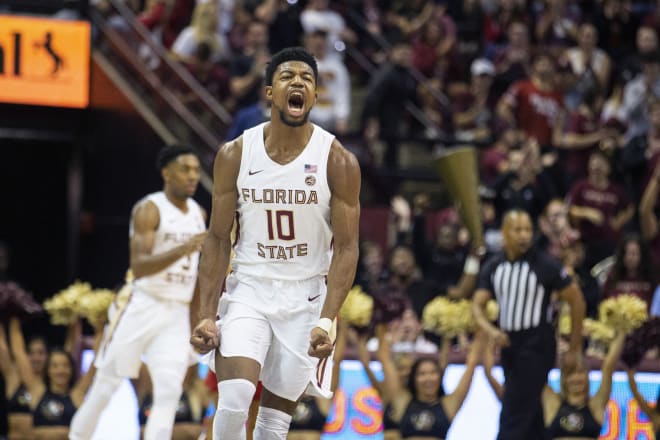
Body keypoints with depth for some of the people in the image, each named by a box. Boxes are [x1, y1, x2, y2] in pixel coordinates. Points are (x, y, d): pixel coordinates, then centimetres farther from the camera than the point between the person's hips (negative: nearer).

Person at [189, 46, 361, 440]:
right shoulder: (235, 155, -3)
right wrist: (206, 315, -6)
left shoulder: (338, 161, -8)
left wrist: (327, 321, -19)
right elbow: (218, 239, 1)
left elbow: (346, 248, -8)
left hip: (306, 299, 0)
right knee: (234, 400, -21)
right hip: (248, 291, 0)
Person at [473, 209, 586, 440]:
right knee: (530, 413, 13)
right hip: (508, 342, 6)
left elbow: (576, 300, -4)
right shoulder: (493, 266, 4)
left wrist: (575, 347, -2)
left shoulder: (545, 264, -11)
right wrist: (491, 331, -19)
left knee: (515, 414, -11)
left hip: (537, 343, -6)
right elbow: (478, 304, 3)